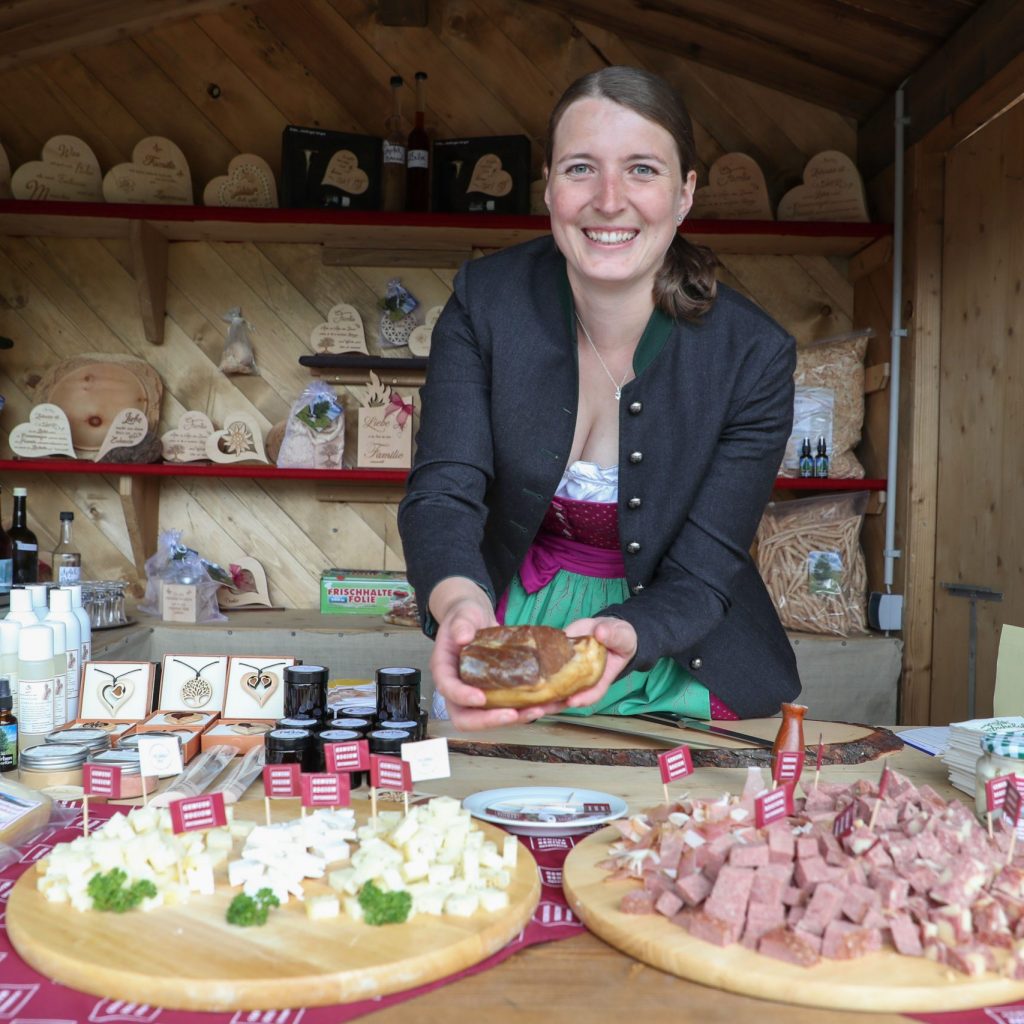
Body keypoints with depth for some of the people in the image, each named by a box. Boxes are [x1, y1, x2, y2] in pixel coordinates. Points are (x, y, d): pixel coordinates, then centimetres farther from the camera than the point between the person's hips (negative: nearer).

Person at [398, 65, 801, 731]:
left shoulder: (753, 356, -18)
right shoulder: (486, 302, -13)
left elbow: (701, 576, -16)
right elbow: (442, 492, -19)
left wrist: (622, 637, -38)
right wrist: (461, 603, -42)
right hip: (515, 627, 1)